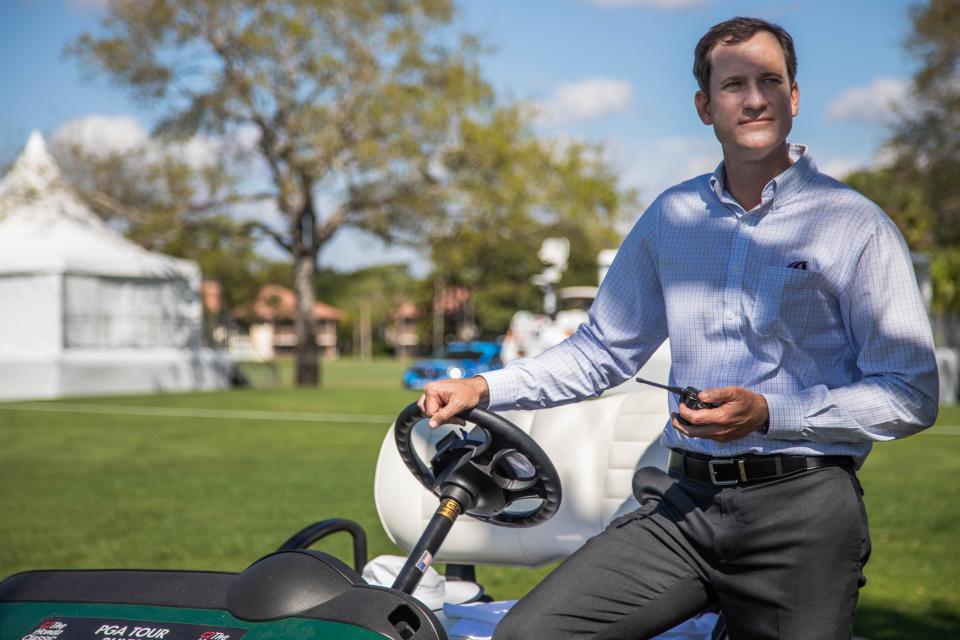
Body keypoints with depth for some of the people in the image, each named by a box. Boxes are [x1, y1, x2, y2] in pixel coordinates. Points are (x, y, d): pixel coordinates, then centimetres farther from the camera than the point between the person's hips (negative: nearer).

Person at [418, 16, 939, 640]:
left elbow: (913, 395, -5)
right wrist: (484, 388, 10)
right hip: (683, 502, 3)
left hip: (800, 512, -3)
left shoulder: (857, 226, -1)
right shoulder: (670, 216, 13)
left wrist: (768, 414, -16)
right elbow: (604, 350, 21)